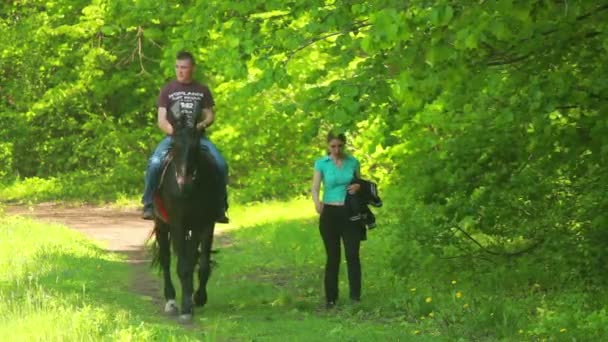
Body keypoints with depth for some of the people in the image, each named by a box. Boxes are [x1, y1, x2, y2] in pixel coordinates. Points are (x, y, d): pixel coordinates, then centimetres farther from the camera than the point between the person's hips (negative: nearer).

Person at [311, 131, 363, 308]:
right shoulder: (321, 163, -1)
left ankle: (355, 296, -4)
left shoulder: (353, 162, 4)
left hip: (350, 213, 1)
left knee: (352, 254, -7)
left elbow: (360, 183, 15)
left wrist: (358, 187, -10)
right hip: (330, 213, -1)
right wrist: (316, 202, -30)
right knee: (333, 257, 2)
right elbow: (315, 188, -9)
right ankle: (331, 298, 9)